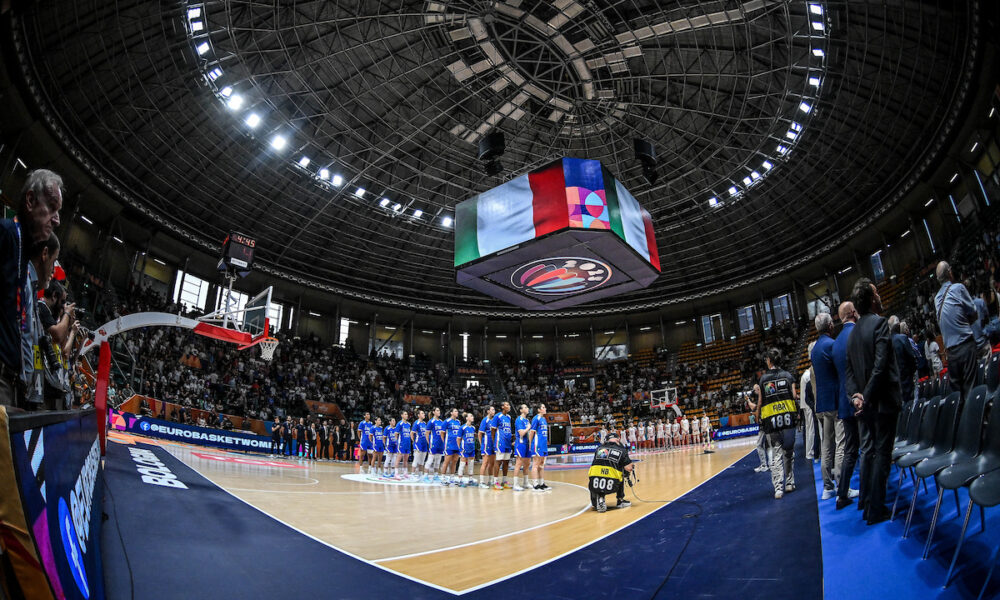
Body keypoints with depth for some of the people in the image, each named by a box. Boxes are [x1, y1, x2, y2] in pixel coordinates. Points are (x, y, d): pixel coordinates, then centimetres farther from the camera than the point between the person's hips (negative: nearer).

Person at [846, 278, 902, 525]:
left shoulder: (853, 332, 11)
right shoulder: (880, 323, -13)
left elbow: (849, 370, 8)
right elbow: (880, 366, -21)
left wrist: (855, 395, -2)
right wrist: (866, 398, -16)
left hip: (864, 403, 7)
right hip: (882, 401, -7)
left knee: (868, 451, 16)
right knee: (881, 453, -1)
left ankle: (865, 501, 26)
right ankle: (875, 510, 4)